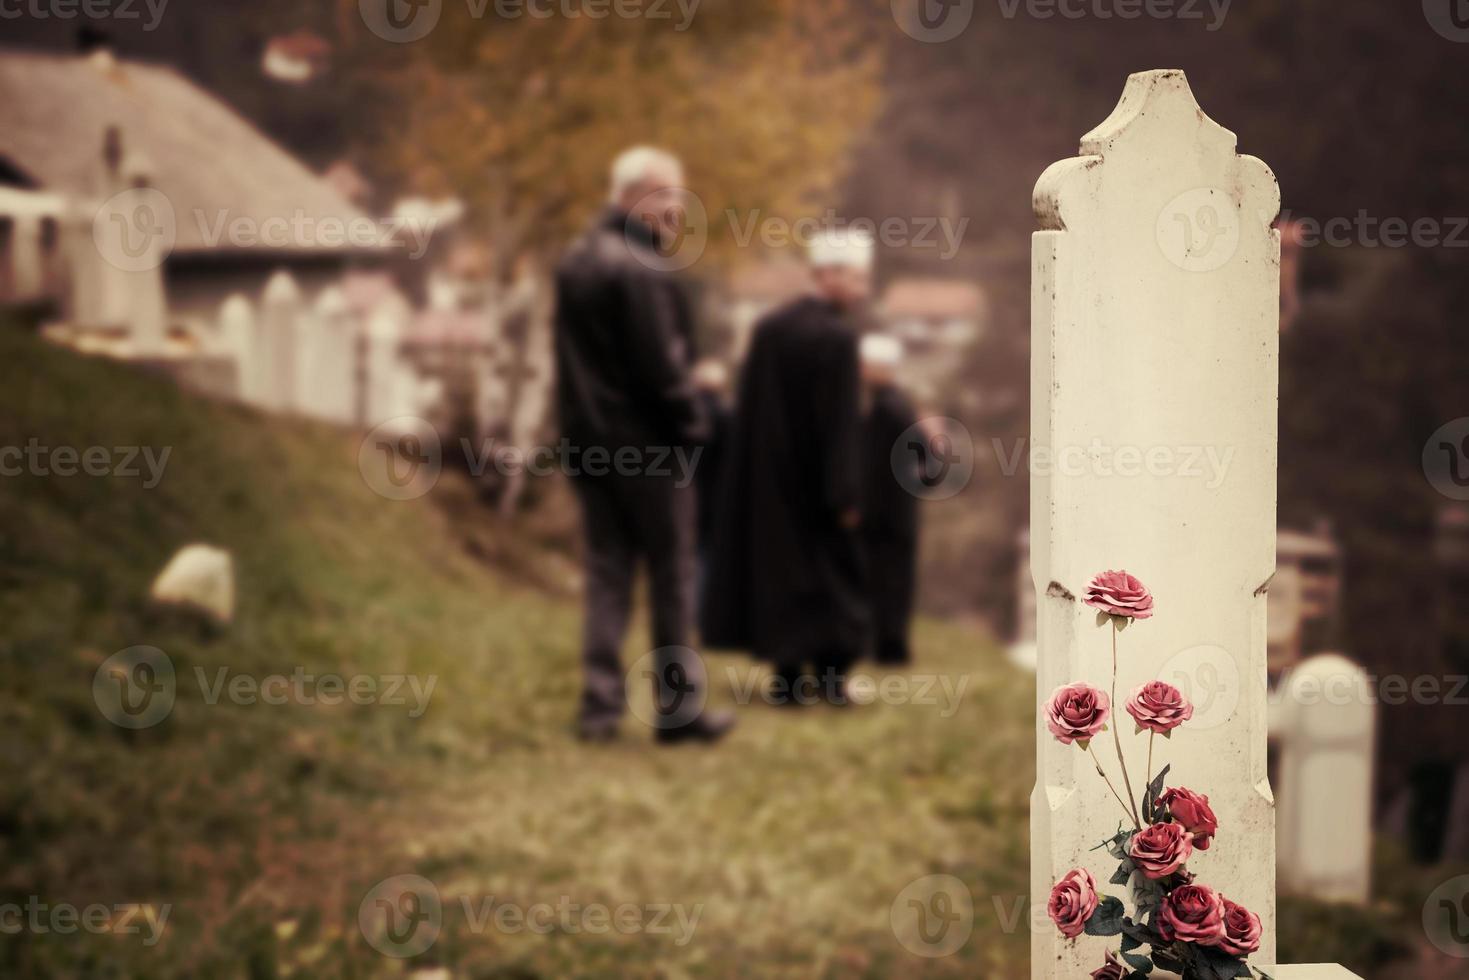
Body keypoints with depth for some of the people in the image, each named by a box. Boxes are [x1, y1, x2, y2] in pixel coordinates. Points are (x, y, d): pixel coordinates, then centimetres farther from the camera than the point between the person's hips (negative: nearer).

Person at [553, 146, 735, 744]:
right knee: (672, 576, 2)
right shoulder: (641, 271, -17)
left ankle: (600, 705, 8)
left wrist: (580, 423, 15)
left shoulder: (575, 262, 11)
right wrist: (690, 425, -7)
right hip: (645, 443, -8)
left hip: (589, 440, 8)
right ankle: (678, 709, 7)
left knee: (607, 571, 11)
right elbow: (660, 365, -19)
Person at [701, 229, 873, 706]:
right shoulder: (837, 336, -17)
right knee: (831, 569, 6)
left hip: (767, 478, 6)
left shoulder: (768, 327, 4)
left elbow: (747, 408, 8)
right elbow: (842, 420, -19)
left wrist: (763, 462, 16)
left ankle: (788, 674, 12)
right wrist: (846, 495, -16)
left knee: (778, 564, 12)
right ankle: (828, 675, 6)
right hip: (814, 483, -6)